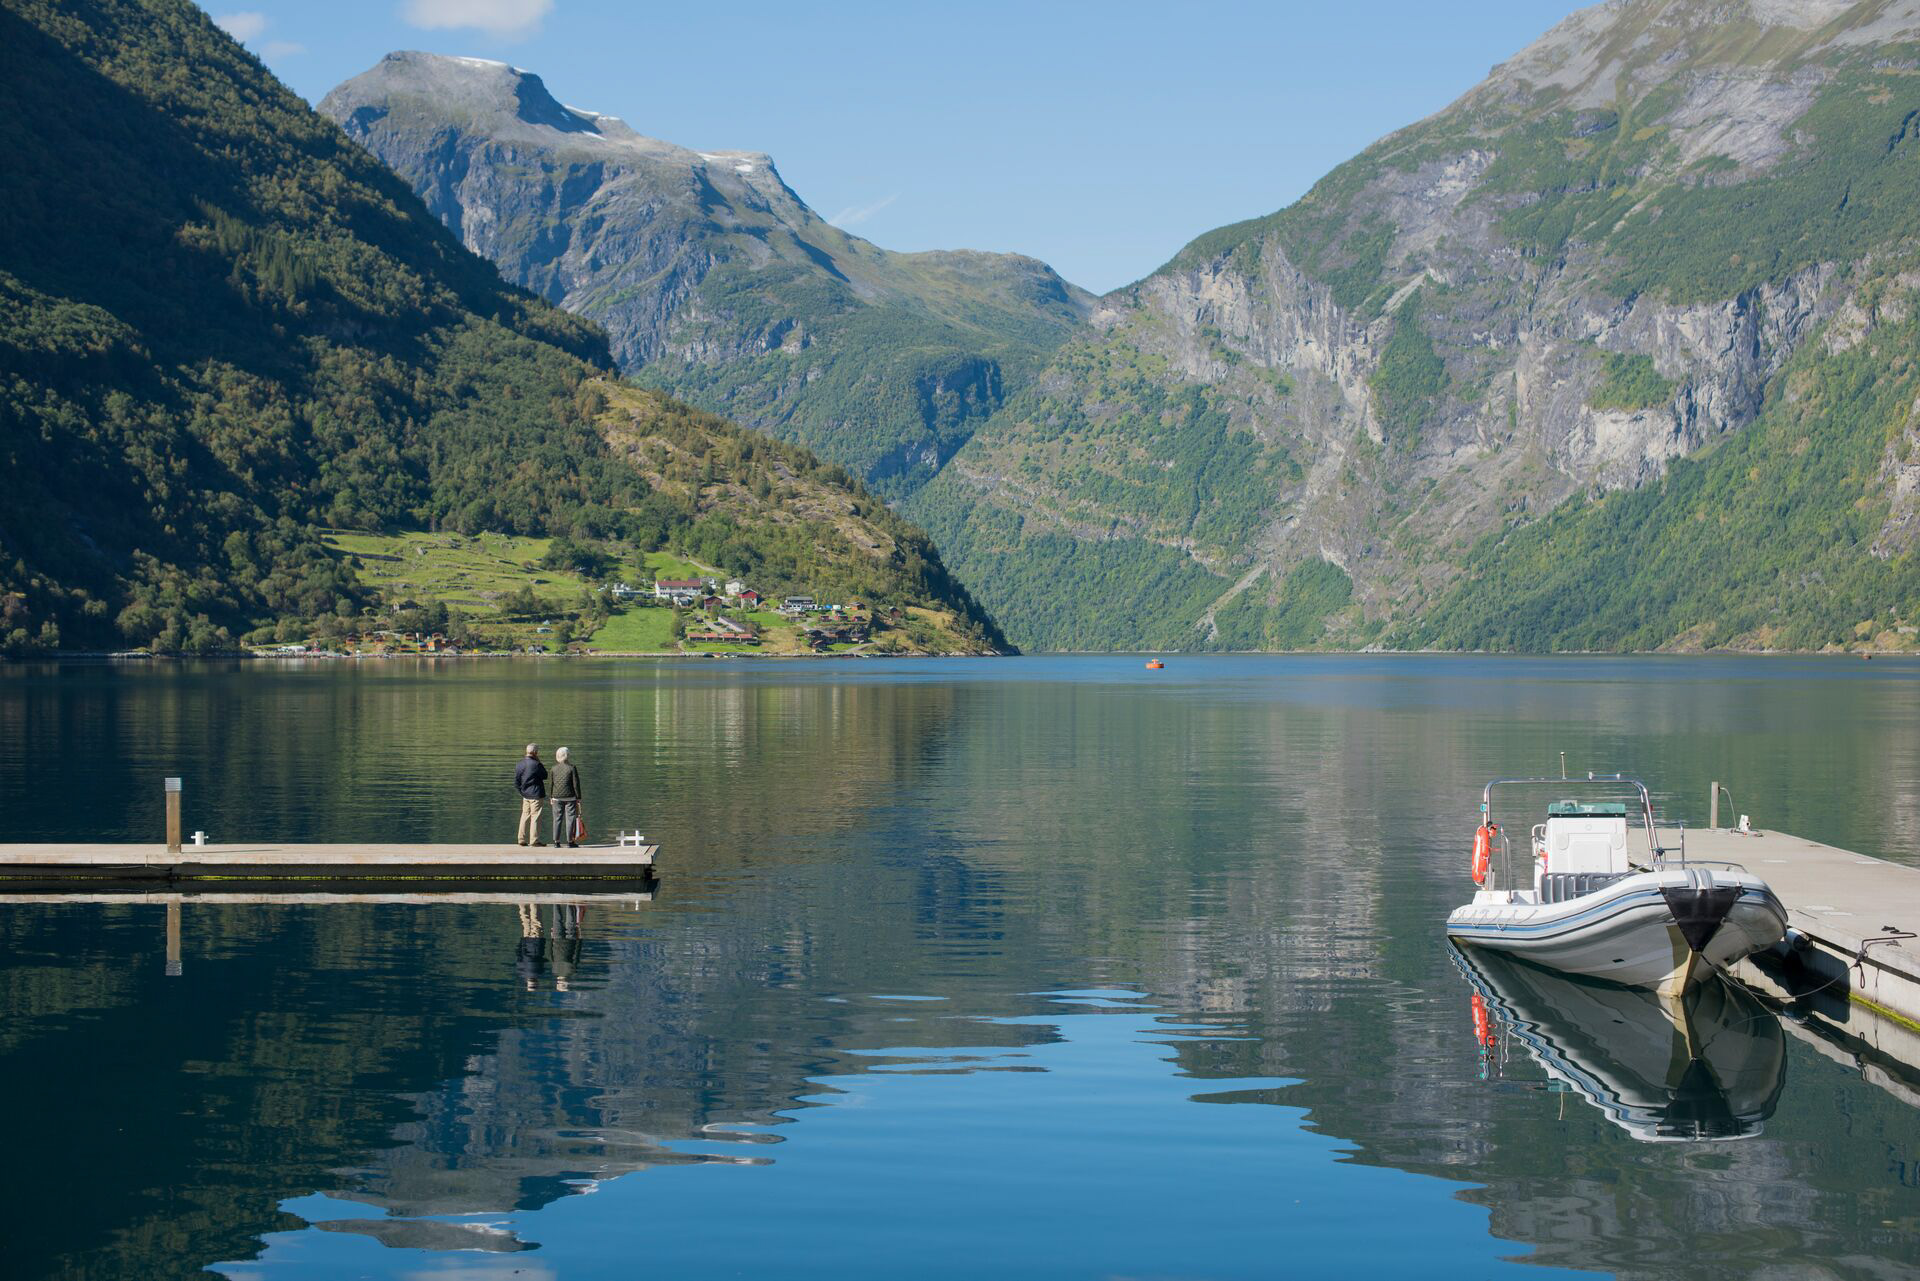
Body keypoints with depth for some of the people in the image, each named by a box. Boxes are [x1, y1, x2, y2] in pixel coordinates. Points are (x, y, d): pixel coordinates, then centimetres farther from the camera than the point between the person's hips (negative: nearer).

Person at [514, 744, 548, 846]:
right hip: (536, 795, -6)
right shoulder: (536, 764, -15)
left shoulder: (520, 764, 5)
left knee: (525, 816, 12)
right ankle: (534, 839, -2)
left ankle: (522, 839, 14)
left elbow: (516, 781, 5)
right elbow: (545, 776, -1)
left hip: (525, 795, 6)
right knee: (535, 816, -2)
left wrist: (521, 792, 11)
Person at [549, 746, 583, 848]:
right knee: (570, 818, 2)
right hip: (570, 797, -3)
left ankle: (556, 841, 6)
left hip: (557, 797, 3)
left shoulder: (554, 768, 2)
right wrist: (578, 797, 0)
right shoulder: (572, 768, -7)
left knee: (557, 818, 7)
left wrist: (551, 797, 15)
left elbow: (551, 784, 7)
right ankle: (570, 841, 1)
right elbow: (576, 784, -6)